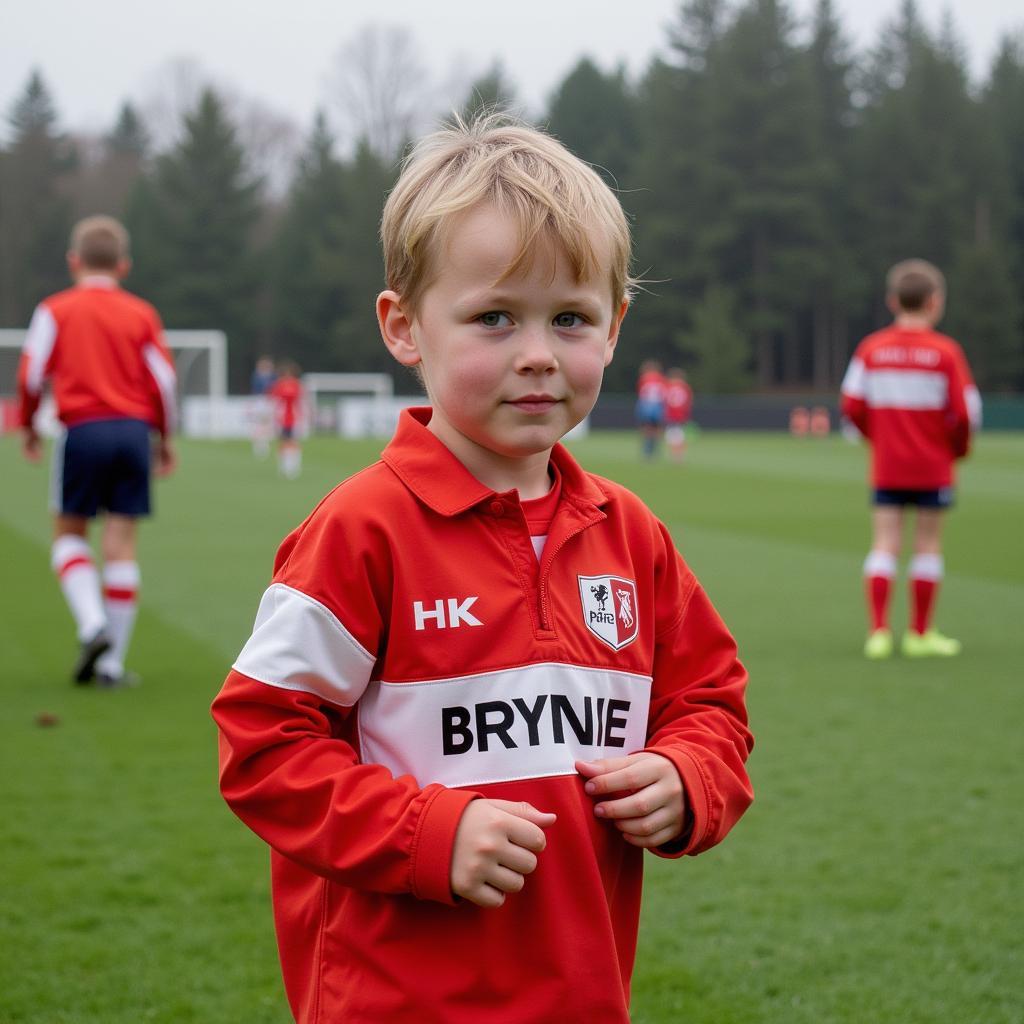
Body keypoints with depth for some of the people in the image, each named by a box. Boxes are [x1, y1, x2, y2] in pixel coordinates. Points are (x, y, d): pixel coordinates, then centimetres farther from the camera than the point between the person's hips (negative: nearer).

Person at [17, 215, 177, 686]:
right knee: (121, 543, 3)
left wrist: (28, 426, 16)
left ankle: (92, 623, -10)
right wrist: (165, 438, 17)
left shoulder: (56, 310, 5)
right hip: (134, 430, 2)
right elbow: (163, 380, 5)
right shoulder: (142, 313, 9)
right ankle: (113, 661, 4)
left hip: (84, 429, -1)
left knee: (69, 532, 14)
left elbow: (32, 372, 0)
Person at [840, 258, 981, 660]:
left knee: (885, 542, 5)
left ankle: (879, 630, -2)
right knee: (928, 544, 7)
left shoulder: (870, 348, 0)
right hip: (933, 467, -2)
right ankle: (920, 634, 12)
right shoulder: (946, 351, -9)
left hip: (886, 466, 2)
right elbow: (965, 411, -10)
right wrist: (958, 447, 8)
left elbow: (852, 406, 0)